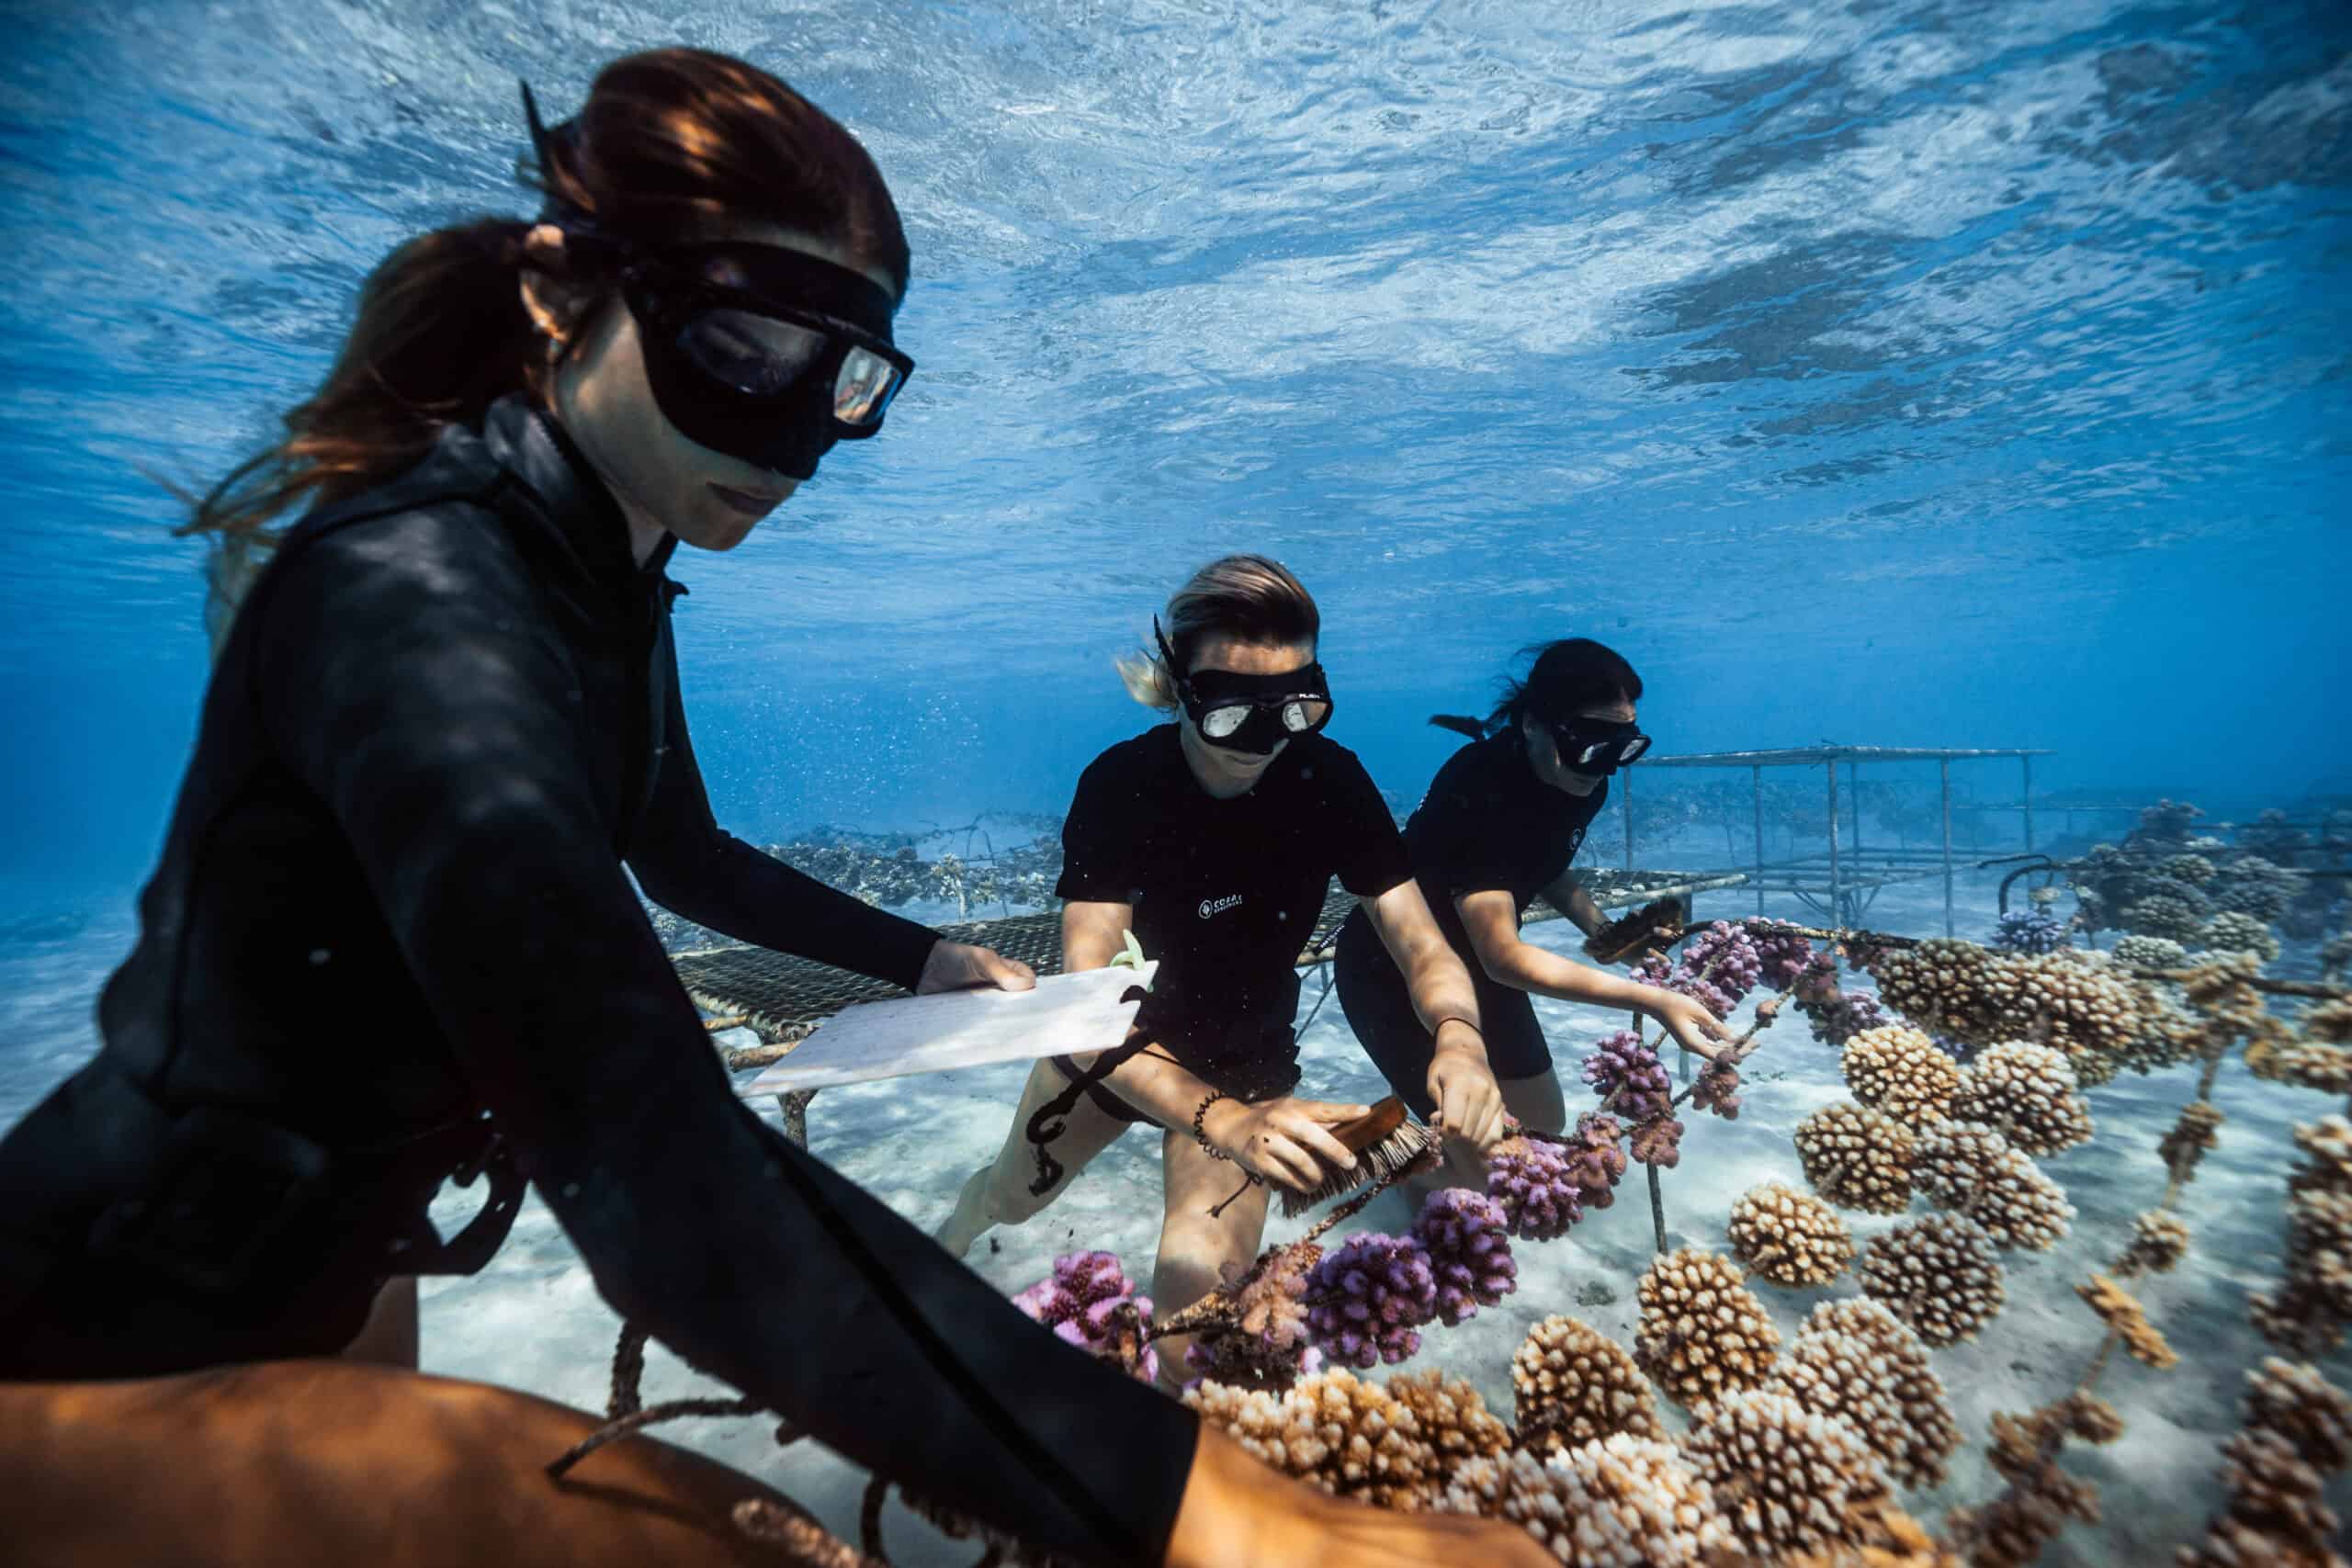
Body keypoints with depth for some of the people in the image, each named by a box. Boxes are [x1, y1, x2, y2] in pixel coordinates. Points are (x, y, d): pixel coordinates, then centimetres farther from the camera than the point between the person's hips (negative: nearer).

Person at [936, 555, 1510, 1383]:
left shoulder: (1329, 777, -24)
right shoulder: (1121, 784, -30)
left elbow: (1420, 945, -20)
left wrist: (1458, 1034, -44)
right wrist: (1225, 1121, -53)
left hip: (1246, 1056, 0)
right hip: (1118, 1035, 1)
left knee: (1199, 1283, -20)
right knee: (1013, 1194, 27)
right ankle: (947, 1247, 66)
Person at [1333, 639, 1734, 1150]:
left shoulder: (1586, 784, -9)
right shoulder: (1480, 788, -33)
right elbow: (1502, 955, -34)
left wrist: (1603, 930, -8)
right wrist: (1653, 1001, -39)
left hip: (1477, 963, 8)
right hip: (1394, 971, -7)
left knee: (1544, 1127, 13)